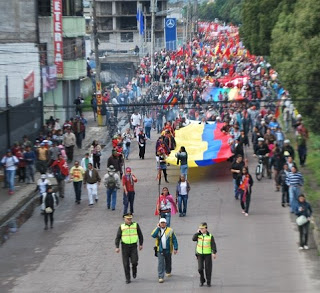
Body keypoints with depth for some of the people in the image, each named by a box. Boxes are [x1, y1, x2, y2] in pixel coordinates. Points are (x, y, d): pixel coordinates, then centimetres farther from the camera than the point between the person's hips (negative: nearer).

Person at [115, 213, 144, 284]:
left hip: (133, 246, 0)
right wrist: (117, 247, -9)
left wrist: (141, 244, 7)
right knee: (126, 264, 0)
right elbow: (118, 237, 0)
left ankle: (134, 270, 21)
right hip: (125, 246, 0)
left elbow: (140, 235, 10)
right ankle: (128, 278, 12)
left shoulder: (136, 225, 2)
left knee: (134, 261, -13)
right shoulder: (121, 227, 0)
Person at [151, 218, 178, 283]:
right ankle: (161, 277, -9)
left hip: (168, 250, 1)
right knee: (160, 263, -8)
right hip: (160, 250, -1)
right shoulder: (157, 230, 3)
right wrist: (158, 228, -13)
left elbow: (174, 240, 1)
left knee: (168, 262, 18)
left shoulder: (170, 230, -1)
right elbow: (153, 235, -18)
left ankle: (168, 272, 45)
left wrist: (175, 248, -5)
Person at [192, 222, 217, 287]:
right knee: (200, 268, -5)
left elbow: (213, 245, -11)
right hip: (200, 254, 2)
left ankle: (208, 282, 16)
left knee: (208, 269, 2)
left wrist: (214, 253, -21)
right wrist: (198, 232, -14)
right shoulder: (198, 235, 0)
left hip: (208, 254, -2)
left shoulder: (210, 236, -8)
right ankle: (202, 281, 16)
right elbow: (193, 239, -17)